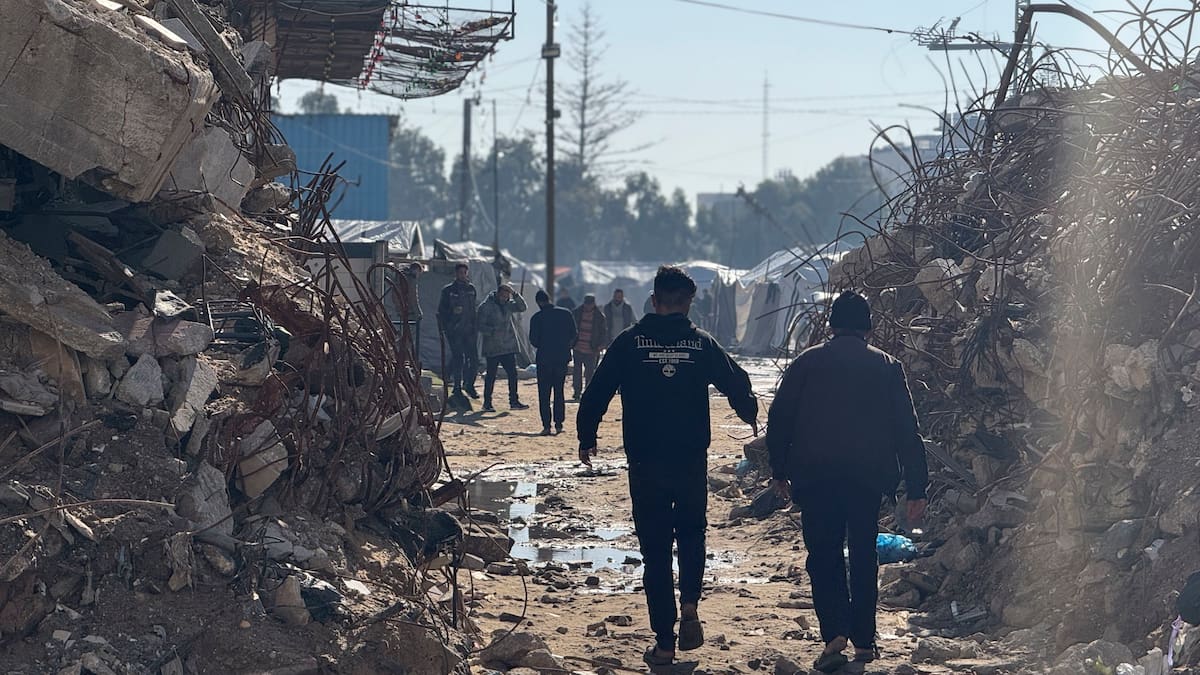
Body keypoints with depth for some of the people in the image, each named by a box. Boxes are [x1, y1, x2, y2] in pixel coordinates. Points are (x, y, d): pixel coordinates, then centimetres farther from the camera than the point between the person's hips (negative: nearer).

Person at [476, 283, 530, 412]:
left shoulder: (508, 304, 10)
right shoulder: (485, 306, -7)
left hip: (508, 346, 6)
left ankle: (514, 400, 14)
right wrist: (493, 331, -24)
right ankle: (487, 403, 6)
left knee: (512, 374, 6)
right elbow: (480, 326, -9)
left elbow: (522, 307, 0)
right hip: (492, 348, -6)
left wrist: (514, 294, -11)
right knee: (491, 375, -2)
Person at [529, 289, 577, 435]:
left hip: (544, 358, -3)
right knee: (559, 392, 13)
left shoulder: (537, 318, -8)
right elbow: (573, 335, 1)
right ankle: (559, 424, 7)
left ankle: (546, 426, -4)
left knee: (544, 394, 4)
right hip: (562, 358, 3)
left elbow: (533, 341, -7)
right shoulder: (565, 314, -1)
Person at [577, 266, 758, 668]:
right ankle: (689, 606, 2)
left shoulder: (629, 343, -3)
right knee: (691, 533, 23)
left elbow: (596, 393, -3)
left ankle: (664, 641, 4)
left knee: (654, 548, 6)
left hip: (646, 464, -1)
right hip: (692, 462, 1)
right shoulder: (701, 343, -2)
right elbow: (737, 385, 3)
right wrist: (751, 418, 23)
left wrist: (587, 438, 10)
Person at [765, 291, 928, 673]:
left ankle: (835, 634, -14)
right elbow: (907, 430, 3)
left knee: (823, 555, 4)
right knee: (863, 556, 14)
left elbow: (779, 420, 2)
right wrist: (916, 490, 4)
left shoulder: (807, 362, 3)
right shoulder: (887, 366, 5)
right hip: (868, 477, 1)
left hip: (815, 476, -1)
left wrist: (779, 470, 13)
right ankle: (864, 641, 15)